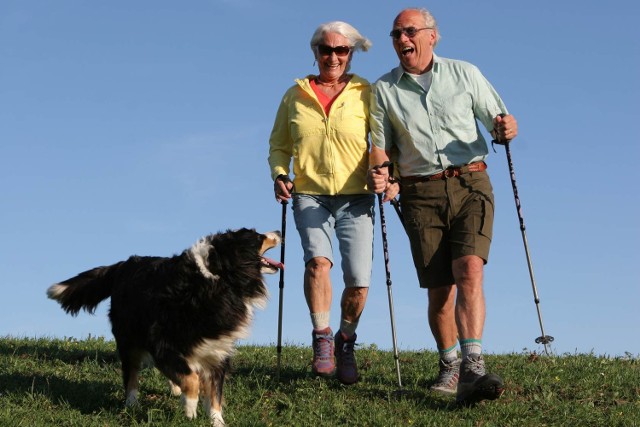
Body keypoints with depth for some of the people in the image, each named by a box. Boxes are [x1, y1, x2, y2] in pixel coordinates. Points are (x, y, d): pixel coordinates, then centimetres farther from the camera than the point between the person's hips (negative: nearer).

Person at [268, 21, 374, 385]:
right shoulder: (295, 96, 9)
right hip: (310, 195, 1)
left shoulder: (367, 94, 3)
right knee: (318, 259, -26)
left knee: (359, 282, -6)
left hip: (355, 198, -1)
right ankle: (322, 341, -12)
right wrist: (279, 174, -1)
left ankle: (346, 342, 22)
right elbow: (279, 144, 17)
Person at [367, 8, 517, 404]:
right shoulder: (384, 89, 10)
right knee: (439, 289, 0)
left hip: (470, 184, -1)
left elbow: (498, 120, 11)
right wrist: (381, 175, -10)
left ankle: (472, 370, -29)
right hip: (421, 194, 1)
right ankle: (450, 366, 20)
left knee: (469, 271, -20)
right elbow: (382, 148, 12)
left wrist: (507, 128, -12)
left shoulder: (465, 74, 8)